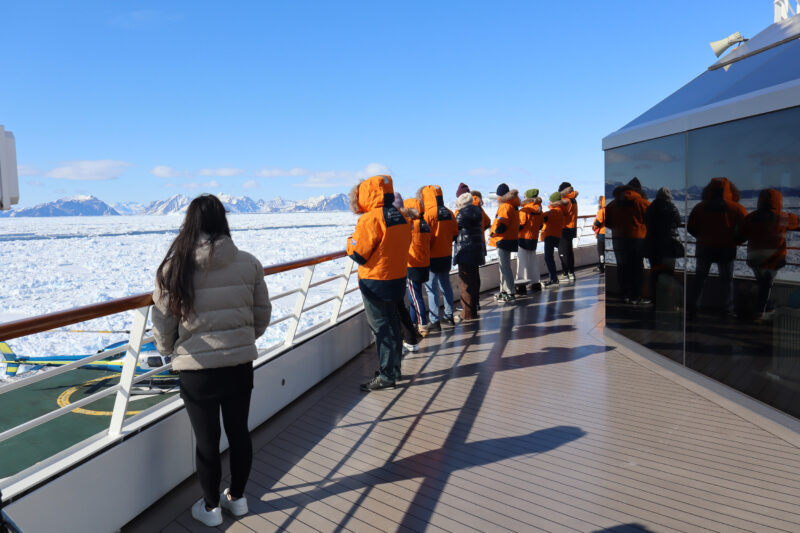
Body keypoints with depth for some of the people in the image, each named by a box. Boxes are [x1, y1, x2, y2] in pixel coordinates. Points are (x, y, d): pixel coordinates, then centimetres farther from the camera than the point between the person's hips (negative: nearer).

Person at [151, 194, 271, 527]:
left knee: (206, 439, 14)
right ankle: (237, 497, 37)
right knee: (239, 431, 19)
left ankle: (211, 507, 32)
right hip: (240, 363, 2)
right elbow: (262, 313, 2)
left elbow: (163, 321, -3)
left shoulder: (174, 267, -10)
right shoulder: (248, 263, -6)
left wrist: (167, 349, 19)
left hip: (197, 367, -2)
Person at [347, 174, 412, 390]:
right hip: (398, 279, 8)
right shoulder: (401, 217, 7)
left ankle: (386, 376, 6)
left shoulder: (371, 219, -19)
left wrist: (351, 240, 2)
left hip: (375, 282, -8)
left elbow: (357, 254, -16)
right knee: (392, 324, 16)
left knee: (381, 327, -1)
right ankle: (394, 369, 27)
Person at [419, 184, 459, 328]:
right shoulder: (449, 213, 3)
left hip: (433, 257, -7)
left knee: (432, 288, -2)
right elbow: (455, 233, 10)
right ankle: (449, 316, 28)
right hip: (447, 255, 7)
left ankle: (435, 321, -2)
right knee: (446, 285, 18)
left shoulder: (429, 214, -17)